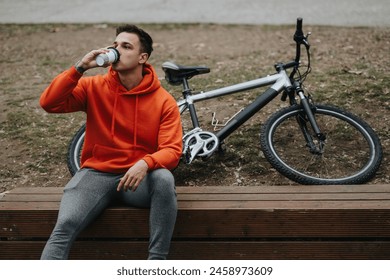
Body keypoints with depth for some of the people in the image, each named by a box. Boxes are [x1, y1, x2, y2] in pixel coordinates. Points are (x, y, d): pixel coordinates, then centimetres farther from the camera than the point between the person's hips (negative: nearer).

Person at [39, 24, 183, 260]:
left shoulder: (164, 101, -3)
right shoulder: (94, 87, 1)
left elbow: (172, 151, -10)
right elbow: (49, 103, -9)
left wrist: (145, 163, -32)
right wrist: (80, 68, -18)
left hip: (139, 176, 0)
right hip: (96, 173, 1)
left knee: (164, 178, -34)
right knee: (66, 224, -25)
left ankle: (157, 264, -23)